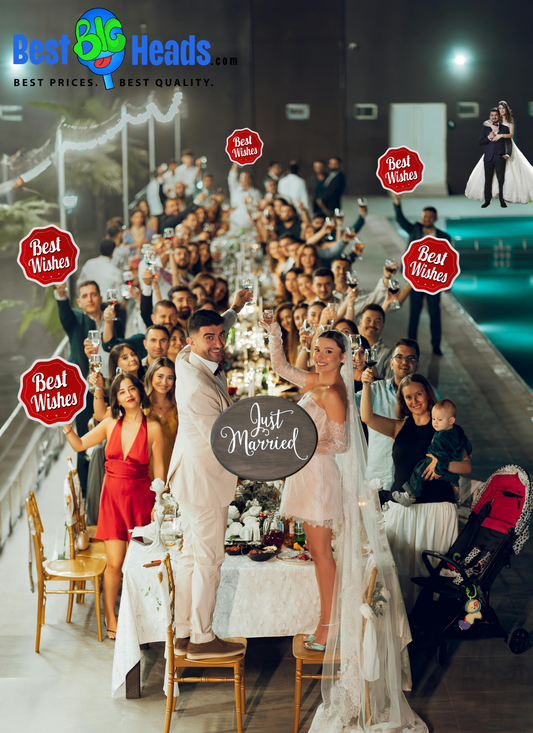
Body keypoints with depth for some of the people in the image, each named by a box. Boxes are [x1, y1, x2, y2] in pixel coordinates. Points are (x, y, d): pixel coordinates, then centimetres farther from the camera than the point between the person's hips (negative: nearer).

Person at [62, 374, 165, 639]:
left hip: (140, 497, -2)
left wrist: (158, 504, -6)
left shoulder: (153, 428, -5)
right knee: (114, 563, -1)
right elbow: (79, 445, 13)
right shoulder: (110, 424, 3)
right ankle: (110, 617, 14)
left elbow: (158, 469, -2)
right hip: (112, 495, 2)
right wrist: (66, 424, -2)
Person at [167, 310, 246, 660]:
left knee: (193, 555, 15)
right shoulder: (199, 389, -27)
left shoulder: (187, 361, 0)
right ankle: (202, 639, 9)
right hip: (205, 481, -10)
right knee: (209, 559, 0)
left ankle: (183, 633, 23)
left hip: (193, 474, 10)